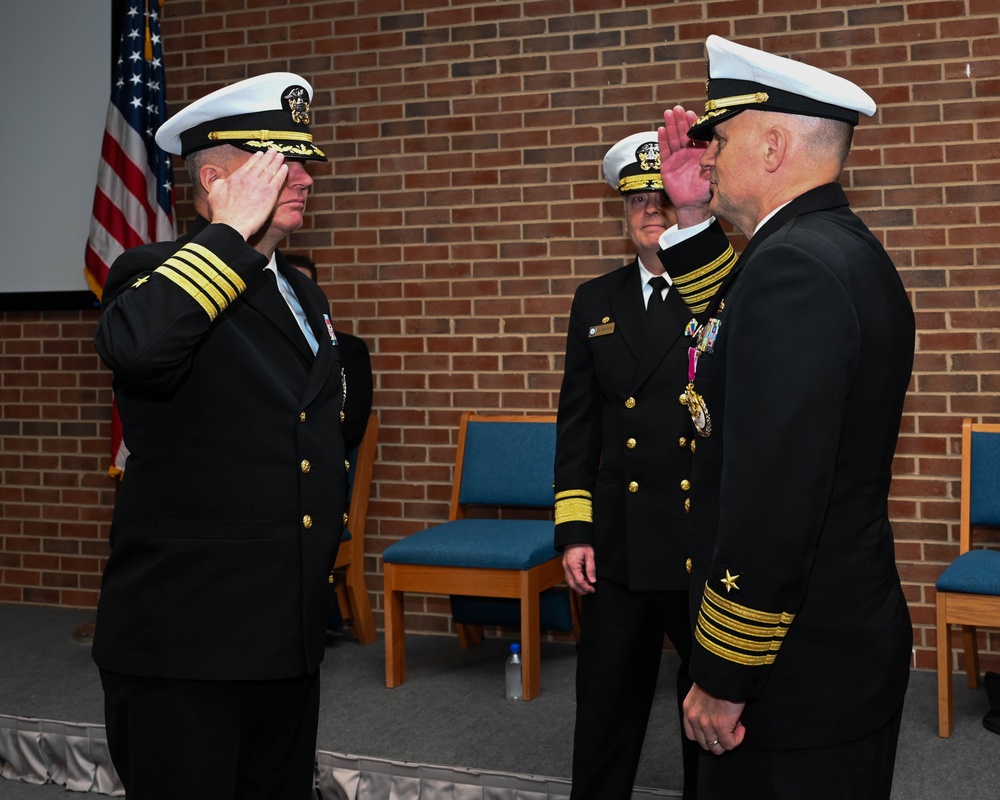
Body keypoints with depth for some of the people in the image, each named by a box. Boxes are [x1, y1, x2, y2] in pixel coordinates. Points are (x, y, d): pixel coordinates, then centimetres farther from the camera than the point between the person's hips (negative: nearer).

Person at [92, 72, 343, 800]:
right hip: (185, 644, -7)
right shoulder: (157, 275, -9)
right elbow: (134, 346, -34)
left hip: (290, 637, 8)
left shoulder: (304, 293, 15)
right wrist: (230, 232, -22)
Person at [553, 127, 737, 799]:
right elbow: (577, 422, 9)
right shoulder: (596, 302, 9)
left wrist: (694, 216, -42)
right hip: (622, 541, 3)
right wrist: (573, 530, 3)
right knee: (608, 705, 13)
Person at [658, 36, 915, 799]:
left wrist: (723, 678, -20)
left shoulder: (794, 266, -22)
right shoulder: (843, 250, 9)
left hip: (801, 668, -10)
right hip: (849, 641, 10)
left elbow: (772, 500, -27)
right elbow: (724, 325, 25)